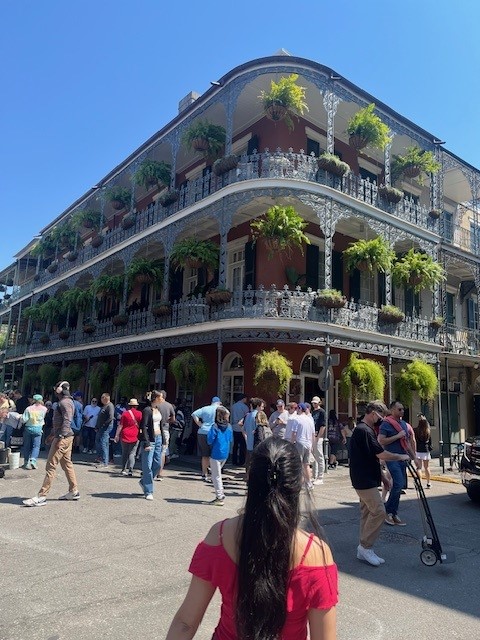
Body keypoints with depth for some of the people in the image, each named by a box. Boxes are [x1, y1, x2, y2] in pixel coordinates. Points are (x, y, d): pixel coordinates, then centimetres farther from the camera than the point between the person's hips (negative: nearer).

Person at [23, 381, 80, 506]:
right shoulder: (64, 402, 18)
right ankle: (74, 491, 21)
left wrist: (60, 437, -29)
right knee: (66, 464, 15)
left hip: (63, 438, -11)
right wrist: (52, 434, 28)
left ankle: (41, 496, -5)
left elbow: (67, 421, -24)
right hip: (66, 436, 11)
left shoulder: (65, 402, -14)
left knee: (51, 466, -8)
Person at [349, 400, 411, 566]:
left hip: (367, 479, 10)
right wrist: (401, 456, -6)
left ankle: (364, 550, 18)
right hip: (365, 480, -10)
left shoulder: (367, 430, 15)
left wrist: (383, 475, 21)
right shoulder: (364, 430, -19)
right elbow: (381, 454, -21)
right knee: (379, 511, -9)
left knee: (368, 512, 12)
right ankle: (365, 546, 1)